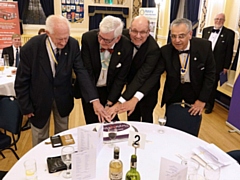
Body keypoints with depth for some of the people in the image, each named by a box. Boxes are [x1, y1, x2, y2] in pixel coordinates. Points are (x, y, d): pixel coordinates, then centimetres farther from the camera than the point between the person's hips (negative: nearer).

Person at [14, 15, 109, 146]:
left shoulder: (73, 44, -18)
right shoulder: (30, 48, -25)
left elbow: (81, 72, -18)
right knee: (40, 138, 18)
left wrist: (95, 100, -27)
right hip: (39, 98, -2)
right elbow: (22, 81, -13)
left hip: (63, 97, 2)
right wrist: (26, 107, -7)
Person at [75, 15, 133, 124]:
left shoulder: (126, 47, -19)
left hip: (110, 90, 1)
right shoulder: (88, 38, -21)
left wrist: (109, 103, -14)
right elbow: (87, 72, -20)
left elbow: (120, 78, -11)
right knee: (92, 124, 10)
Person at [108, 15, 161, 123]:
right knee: (132, 116, 14)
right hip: (131, 81, 4)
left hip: (147, 86, -4)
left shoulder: (154, 49, -33)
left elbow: (141, 77, -35)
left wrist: (120, 102, -39)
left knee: (146, 118, 10)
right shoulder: (124, 35, -20)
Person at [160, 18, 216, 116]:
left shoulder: (204, 46, -19)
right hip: (173, 91, 0)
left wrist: (202, 99, -12)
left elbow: (210, 74, -10)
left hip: (195, 90, 0)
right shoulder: (165, 51, -19)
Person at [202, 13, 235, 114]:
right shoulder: (206, 30, 6)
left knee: (212, 86, 8)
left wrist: (226, 66, -5)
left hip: (216, 65, -3)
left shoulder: (229, 33, -6)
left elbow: (229, 51, -5)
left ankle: (210, 105, 24)